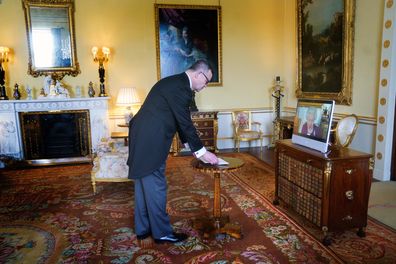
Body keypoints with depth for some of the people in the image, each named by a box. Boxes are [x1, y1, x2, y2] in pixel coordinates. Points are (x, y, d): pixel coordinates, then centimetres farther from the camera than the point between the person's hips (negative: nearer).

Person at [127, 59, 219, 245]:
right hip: (150, 141, -10)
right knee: (156, 186, 1)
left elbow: (180, 121, 19)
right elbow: (185, 122, -15)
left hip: (143, 137, 10)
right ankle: (162, 232, 15)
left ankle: (143, 229, 29)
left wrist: (194, 149, 20)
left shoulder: (175, 82, 17)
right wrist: (202, 151, -6)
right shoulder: (180, 87, -15)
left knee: (144, 184, 16)